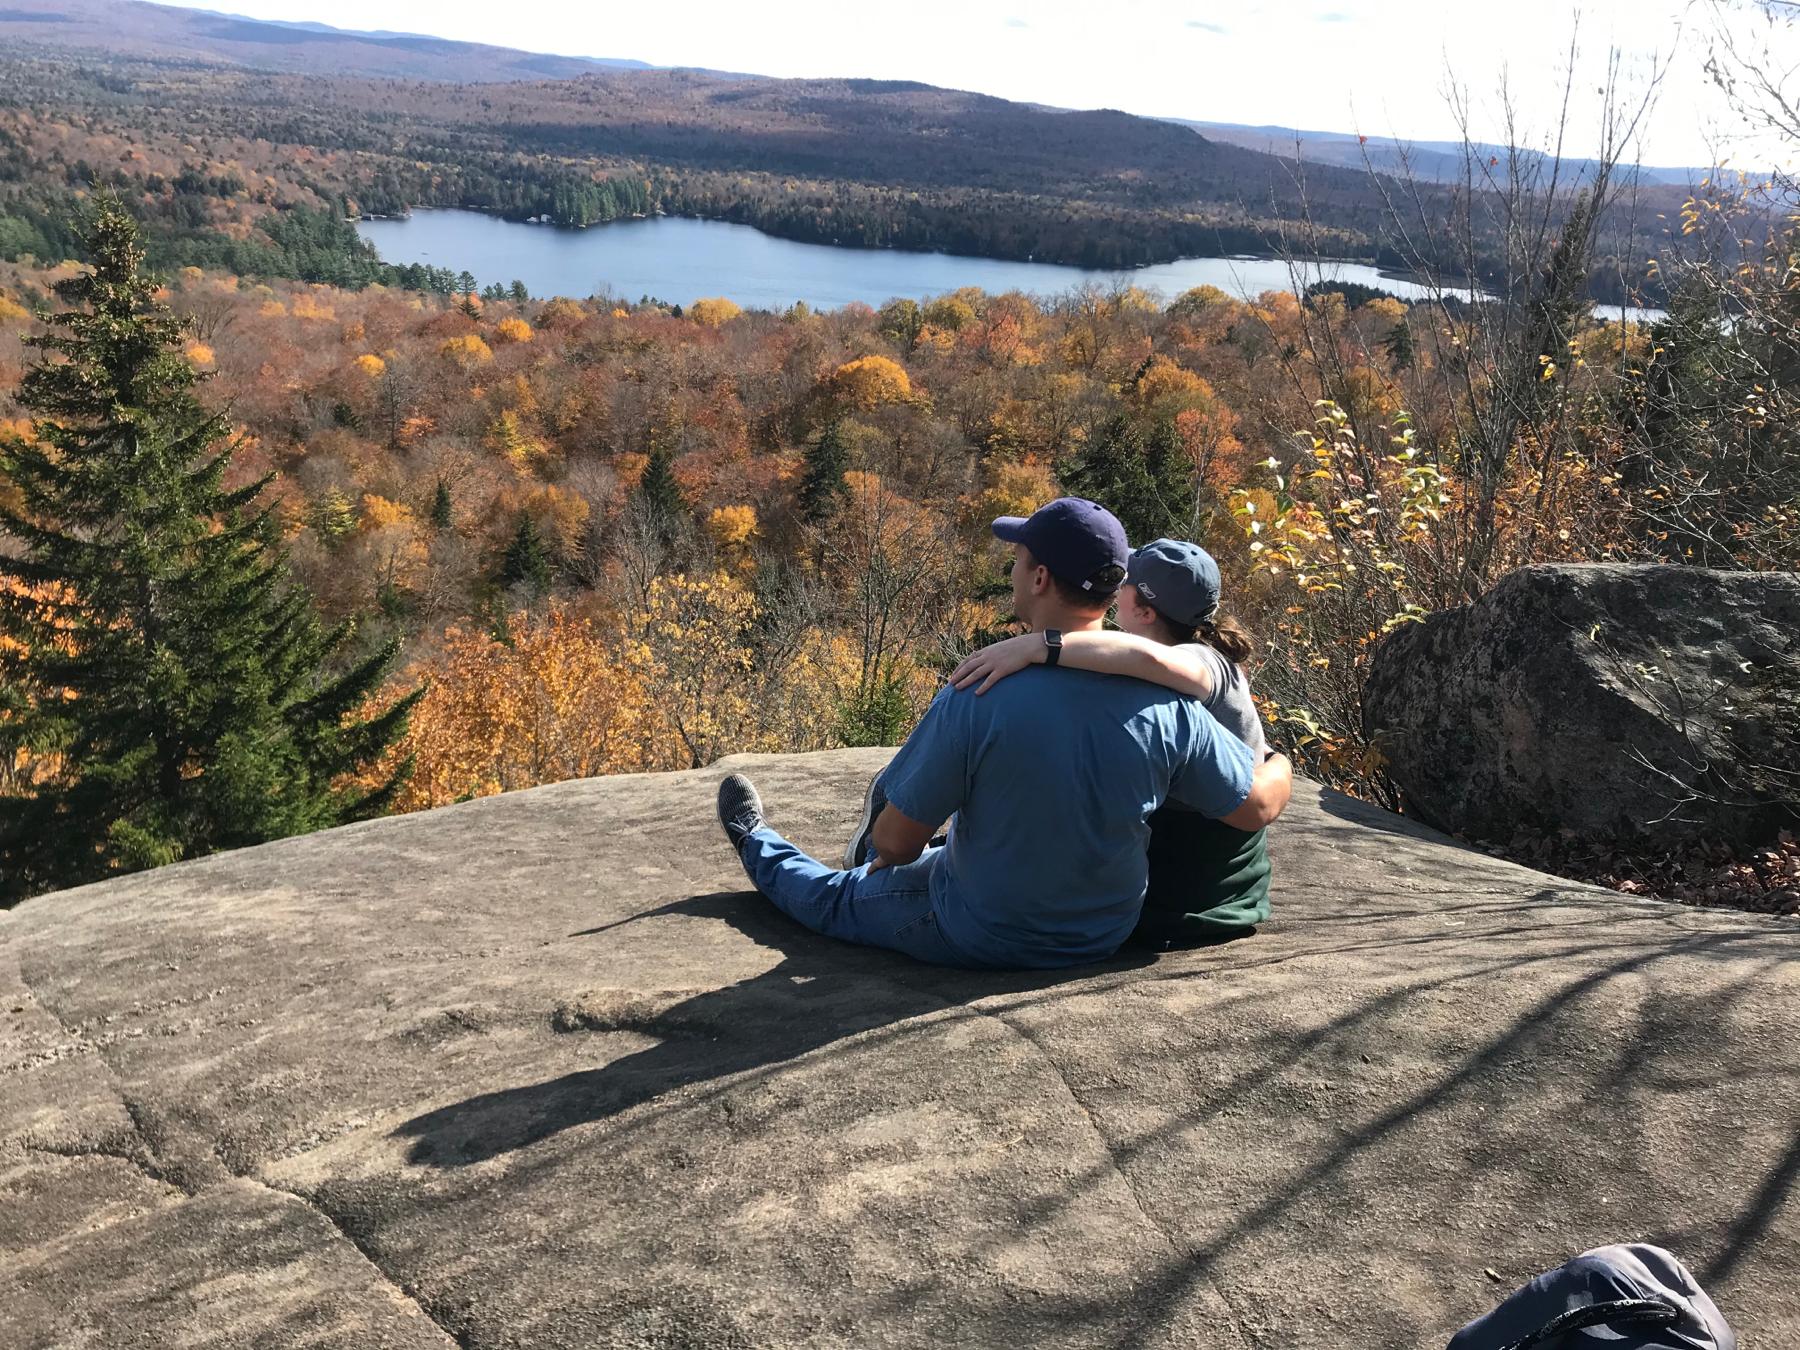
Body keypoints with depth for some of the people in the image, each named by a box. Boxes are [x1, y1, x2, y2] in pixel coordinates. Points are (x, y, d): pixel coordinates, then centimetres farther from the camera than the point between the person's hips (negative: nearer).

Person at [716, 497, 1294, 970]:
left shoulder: (974, 703, -30)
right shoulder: (1169, 706, -21)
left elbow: (895, 842, -20)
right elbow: (1259, 806, -7)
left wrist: (882, 862, 5)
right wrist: (1283, 761, 16)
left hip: (980, 940, -4)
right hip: (1107, 936, 4)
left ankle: (754, 843, 54)